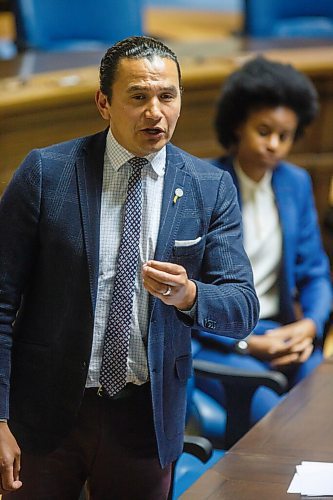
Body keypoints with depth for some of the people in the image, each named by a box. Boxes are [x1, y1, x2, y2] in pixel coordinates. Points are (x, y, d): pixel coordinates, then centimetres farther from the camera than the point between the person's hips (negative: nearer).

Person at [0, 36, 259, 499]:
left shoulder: (212, 188, -2)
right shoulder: (45, 172, -7)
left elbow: (244, 310, -4)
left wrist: (189, 295, -27)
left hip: (146, 417, 2)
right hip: (45, 410, -1)